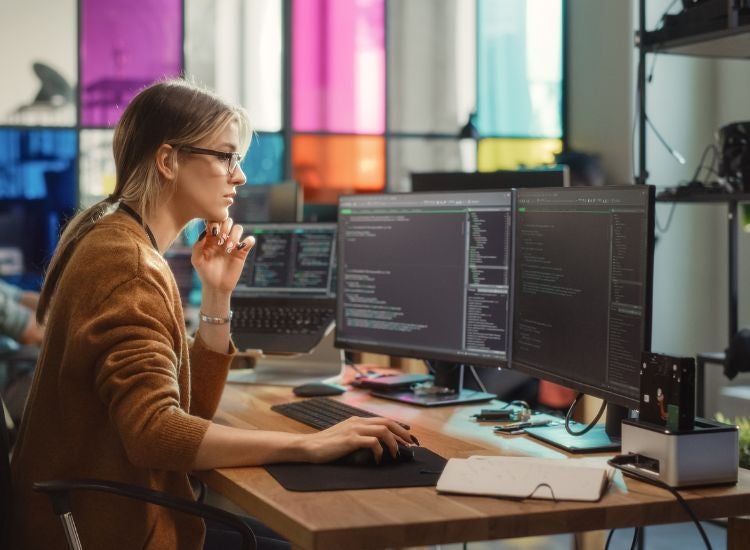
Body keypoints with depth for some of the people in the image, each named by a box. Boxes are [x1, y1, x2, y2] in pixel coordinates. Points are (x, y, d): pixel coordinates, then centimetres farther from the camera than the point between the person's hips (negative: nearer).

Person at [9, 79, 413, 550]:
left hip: (112, 510, 9)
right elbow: (155, 432, -29)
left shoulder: (122, 243, 11)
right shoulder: (127, 261, -18)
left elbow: (191, 409, 11)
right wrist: (309, 445, -31)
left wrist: (217, 297, 0)